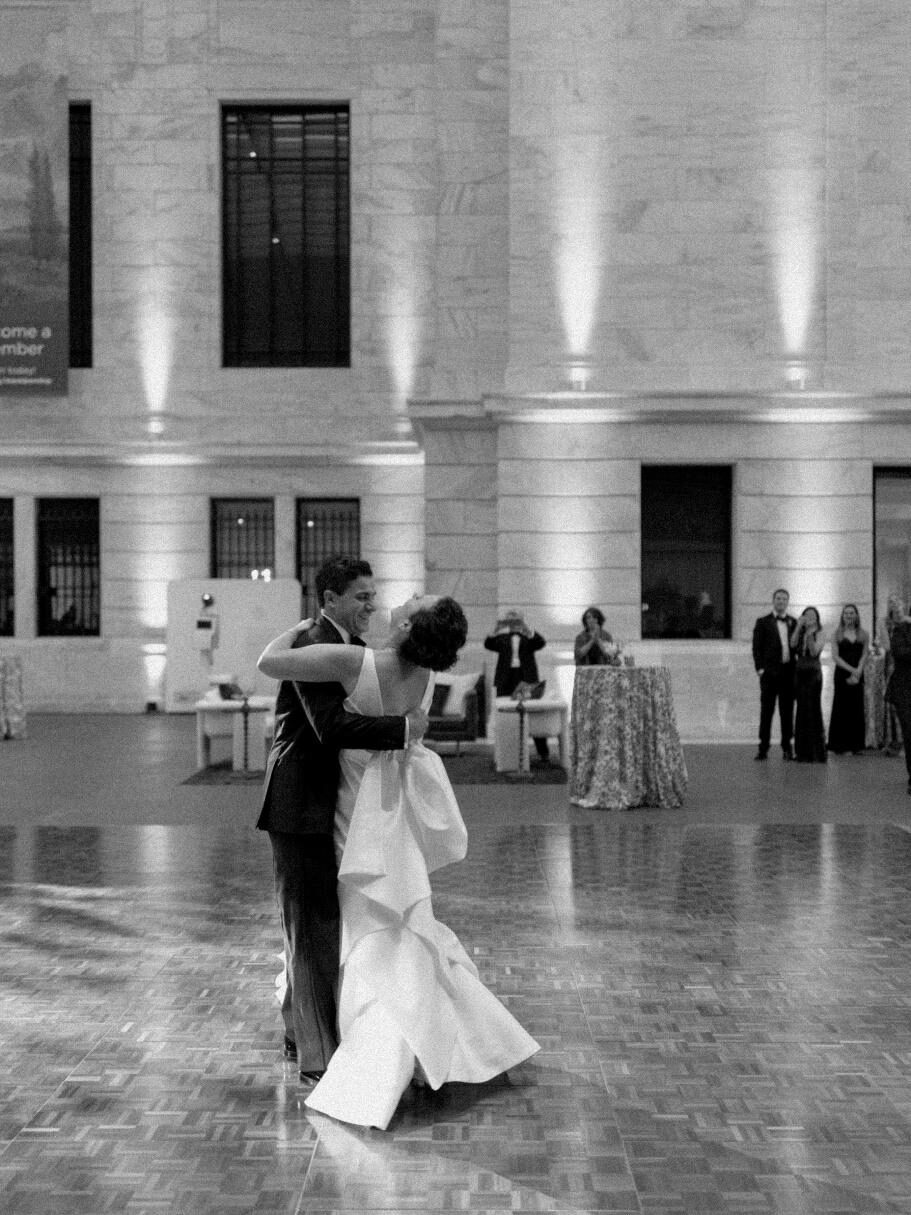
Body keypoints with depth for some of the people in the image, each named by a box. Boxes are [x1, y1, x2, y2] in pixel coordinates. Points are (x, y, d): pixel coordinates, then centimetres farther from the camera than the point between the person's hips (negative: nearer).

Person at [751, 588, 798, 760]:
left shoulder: (794, 623, 13)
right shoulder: (763, 622, 5)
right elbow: (757, 647, 0)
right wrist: (760, 668, -9)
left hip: (789, 672, 3)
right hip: (769, 673, -3)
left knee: (787, 711, 5)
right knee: (766, 710, -2)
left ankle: (787, 747, 10)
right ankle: (763, 747, 0)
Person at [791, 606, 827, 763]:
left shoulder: (820, 634, 1)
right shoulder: (800, 633, 14)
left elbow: (814, 651, -12)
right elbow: (793, 644, -6)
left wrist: (810, 634, -19)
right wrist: (799, 626, -9)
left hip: (813, 673, -4)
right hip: (799, 673, 4)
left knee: (813, 710, -6)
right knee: (802, 711, 5)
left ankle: (817, 752, -2)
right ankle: (803, 751, 9)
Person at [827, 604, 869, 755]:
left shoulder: (863, 634, 8)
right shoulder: (837, 634, 4)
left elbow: (864, 656, 3)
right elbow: (835, 656, -3)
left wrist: (857, 672, -11)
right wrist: (851, 669, -12)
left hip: (857, 676, 1)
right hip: (842, 674, -1)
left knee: (857, 710, 1)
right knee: (841, 709, -1)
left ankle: (856, 745, 5)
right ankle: (839, 745, 2)